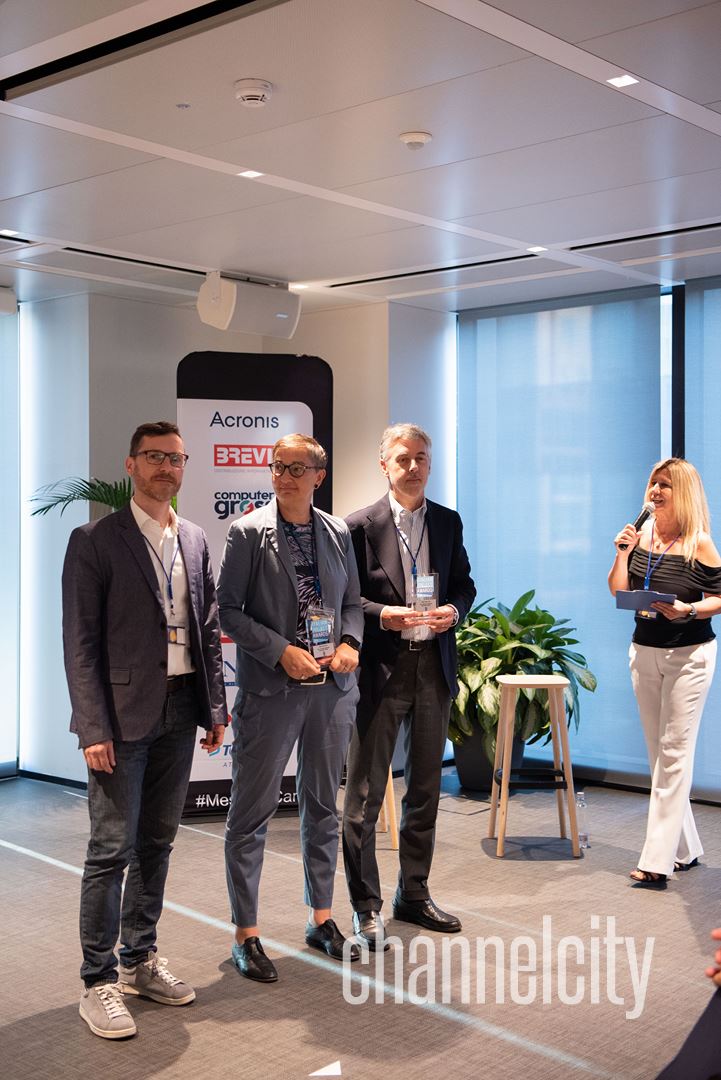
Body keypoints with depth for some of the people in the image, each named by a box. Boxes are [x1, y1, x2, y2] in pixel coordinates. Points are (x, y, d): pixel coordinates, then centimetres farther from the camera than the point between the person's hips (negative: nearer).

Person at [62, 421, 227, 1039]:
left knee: (157, 843, 13)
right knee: (113, 848, -2)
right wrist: (94, 728, -14)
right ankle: (99, 983, 10)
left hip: (181, 710, 6)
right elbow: (80, 642, -9)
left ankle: (140, 961, 27)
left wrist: (215, 707, 9)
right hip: (124, 714, -5)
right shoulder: (95, 541, -5)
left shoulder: (196, 541, 11)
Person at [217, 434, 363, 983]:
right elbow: (228, 608, -7)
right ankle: (246, 934, 13)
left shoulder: (338, 532, 8)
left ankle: (322, 919, 29)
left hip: (332, 688, 5)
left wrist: (350, 643, -4)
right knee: (252, 813, 0)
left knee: (323, 806, 15)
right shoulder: (248, 532, -5)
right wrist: (281, 651, -16)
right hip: (271, 690, -4)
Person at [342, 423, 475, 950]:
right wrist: (384, 615, -20)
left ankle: (415, 894, 29)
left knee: (426, 788, 15)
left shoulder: (448, 522, 9)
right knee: (366, 794, -1)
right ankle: (366, 907, 10)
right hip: (381, 668, -5)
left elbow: (464, 583, 15)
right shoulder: (361, 525, -5)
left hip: (434, 667, 5)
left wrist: (454, 610, -5)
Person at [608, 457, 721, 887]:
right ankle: (685, 849, 25)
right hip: (645, 651, 6)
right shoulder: (641, 535, 3)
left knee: (674, 754, -6)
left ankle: (658, 860, -5)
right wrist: (622, 553, -11)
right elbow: (618, 591, 4)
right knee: (659, 753, 12)